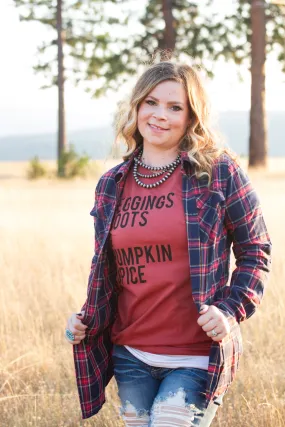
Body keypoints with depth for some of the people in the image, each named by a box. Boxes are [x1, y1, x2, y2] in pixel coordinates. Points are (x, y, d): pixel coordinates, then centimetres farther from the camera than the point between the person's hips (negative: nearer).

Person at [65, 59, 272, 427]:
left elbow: (255, 249, 0)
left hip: (196, 358, -4)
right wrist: (86, 320, 2)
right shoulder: (112, 185, 7)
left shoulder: (219, 172, -5)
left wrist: (232, 310, -14)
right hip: (130, 356, 5)